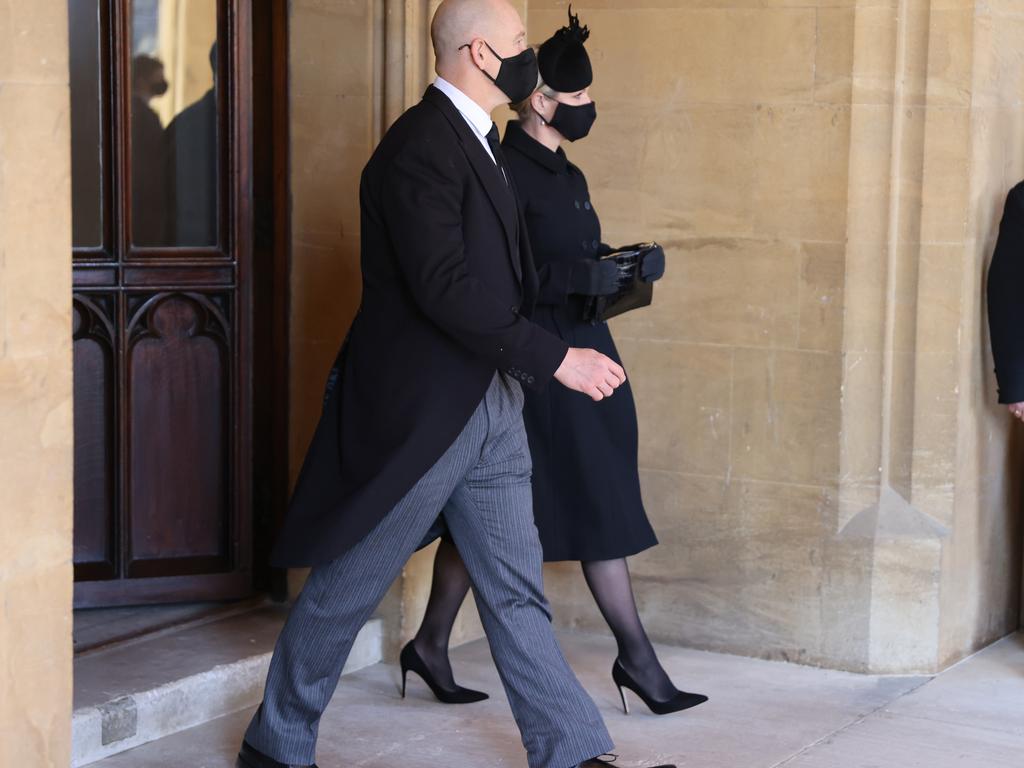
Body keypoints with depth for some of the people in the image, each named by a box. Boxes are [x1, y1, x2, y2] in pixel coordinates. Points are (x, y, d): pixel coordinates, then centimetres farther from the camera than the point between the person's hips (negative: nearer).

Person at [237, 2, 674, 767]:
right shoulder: (421, 144, -18)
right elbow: (443, 287, -26)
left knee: (517, 590, 9)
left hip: (489, 411, 9)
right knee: (347, 587, 5)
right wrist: (554, 357, -24)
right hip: (417, 411, -9)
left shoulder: (479, 140, 13)